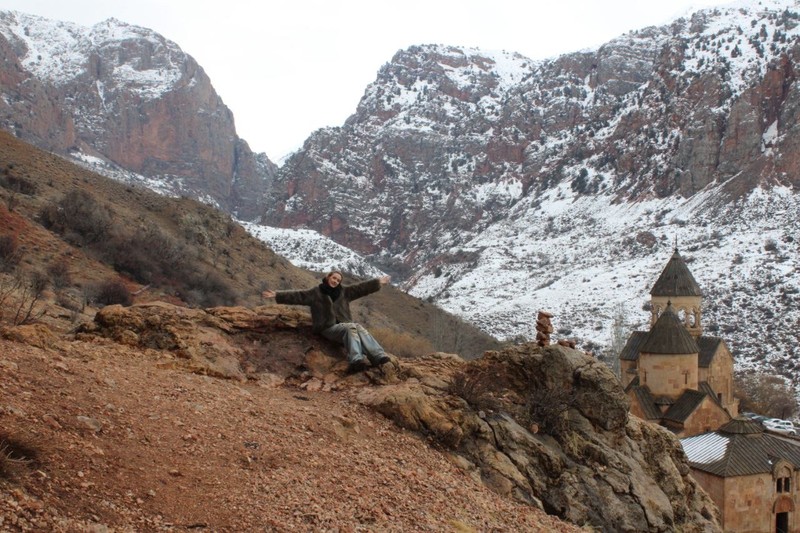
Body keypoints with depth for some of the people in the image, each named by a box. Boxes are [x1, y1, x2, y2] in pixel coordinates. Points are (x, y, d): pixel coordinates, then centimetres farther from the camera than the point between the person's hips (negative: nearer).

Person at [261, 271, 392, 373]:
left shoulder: (344, 291, 16)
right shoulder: (316, 292, 5)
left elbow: (361, 288, 16)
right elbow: (297, 296, -2)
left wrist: (378, 282, 14)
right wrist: (277, 295, -11)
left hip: (344, 325, 4)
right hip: (328, 328, -4)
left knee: (359, 328, -29)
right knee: (351, 328, -34)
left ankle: (377, 356, -45)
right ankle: (356, 360, -54)